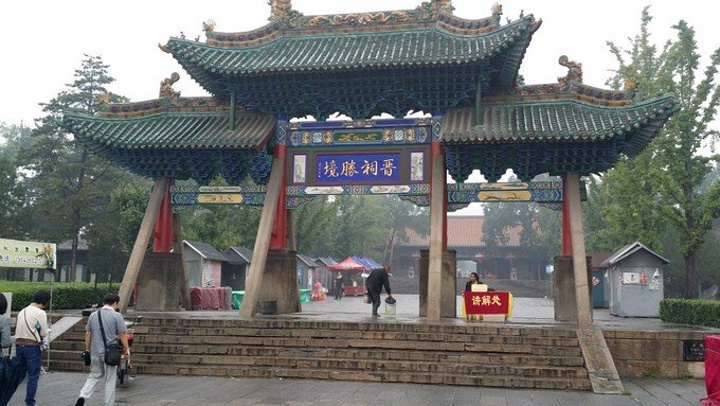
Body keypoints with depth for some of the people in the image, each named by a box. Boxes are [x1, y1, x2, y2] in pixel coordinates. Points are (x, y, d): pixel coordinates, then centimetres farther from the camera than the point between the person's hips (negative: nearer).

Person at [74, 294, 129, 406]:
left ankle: (83, 396, -2)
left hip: (95, 352, 4)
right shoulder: (117, 316, -9)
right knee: (110, 380, 7)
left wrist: (87, 350, 18)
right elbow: (123, 335, -9)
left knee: (94, 375, 18)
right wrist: (126, 349, 1)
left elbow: (88, 334, 9)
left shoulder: (93, 315, 6)